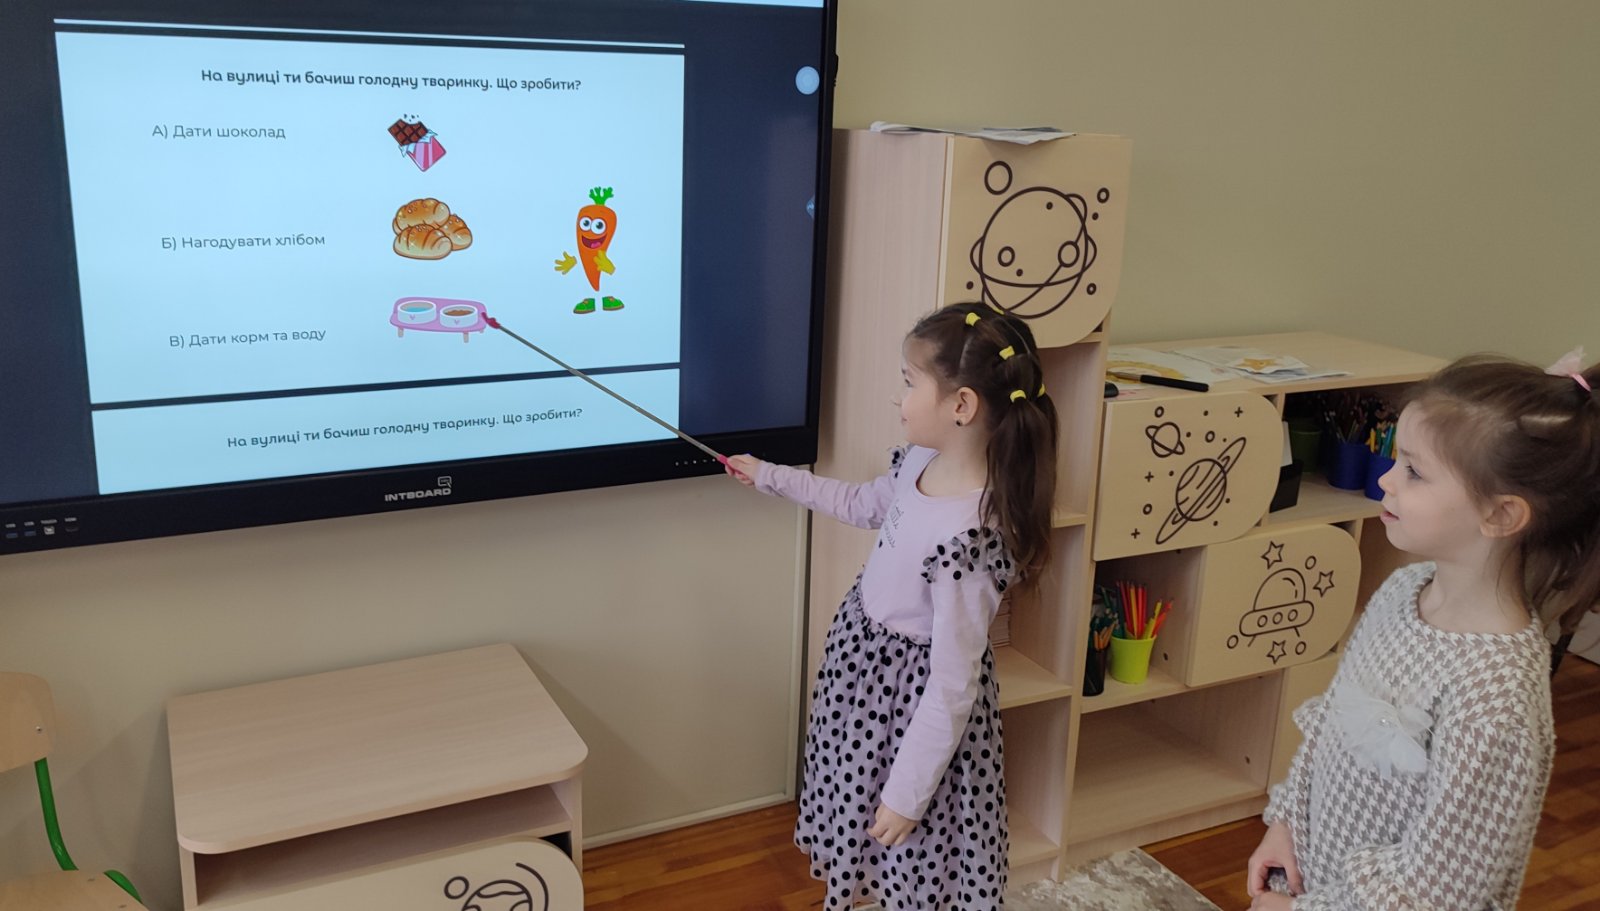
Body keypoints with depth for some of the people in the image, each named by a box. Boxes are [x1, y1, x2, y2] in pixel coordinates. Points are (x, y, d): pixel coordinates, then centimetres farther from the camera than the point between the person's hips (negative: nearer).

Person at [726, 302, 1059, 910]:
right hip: (864, 654, 8)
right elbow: (864, 505, 14)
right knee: (850, 811, 29)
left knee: (907, 843, 14)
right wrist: (770, 477, 16)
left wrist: (907, 792, -21)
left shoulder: (968, 535, -35)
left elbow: (953, 684, -29)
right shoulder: (921, 460, -10)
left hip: (912, 686, -8)